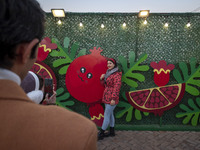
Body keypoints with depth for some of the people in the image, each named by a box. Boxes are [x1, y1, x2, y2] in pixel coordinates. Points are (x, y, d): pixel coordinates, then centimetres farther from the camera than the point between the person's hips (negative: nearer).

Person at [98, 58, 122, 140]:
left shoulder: (117, 74, -12)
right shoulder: (109, 72, 16)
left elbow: (117, 87, -19)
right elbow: (104, 84, 22)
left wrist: (113, 98, -23)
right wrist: (102, 77, 2)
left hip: (111, 98, -9)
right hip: (107, 97, 9)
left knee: (106, 115, -2)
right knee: (110, 114, 16)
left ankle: (101, 134, 8)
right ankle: (112, 132, 29)